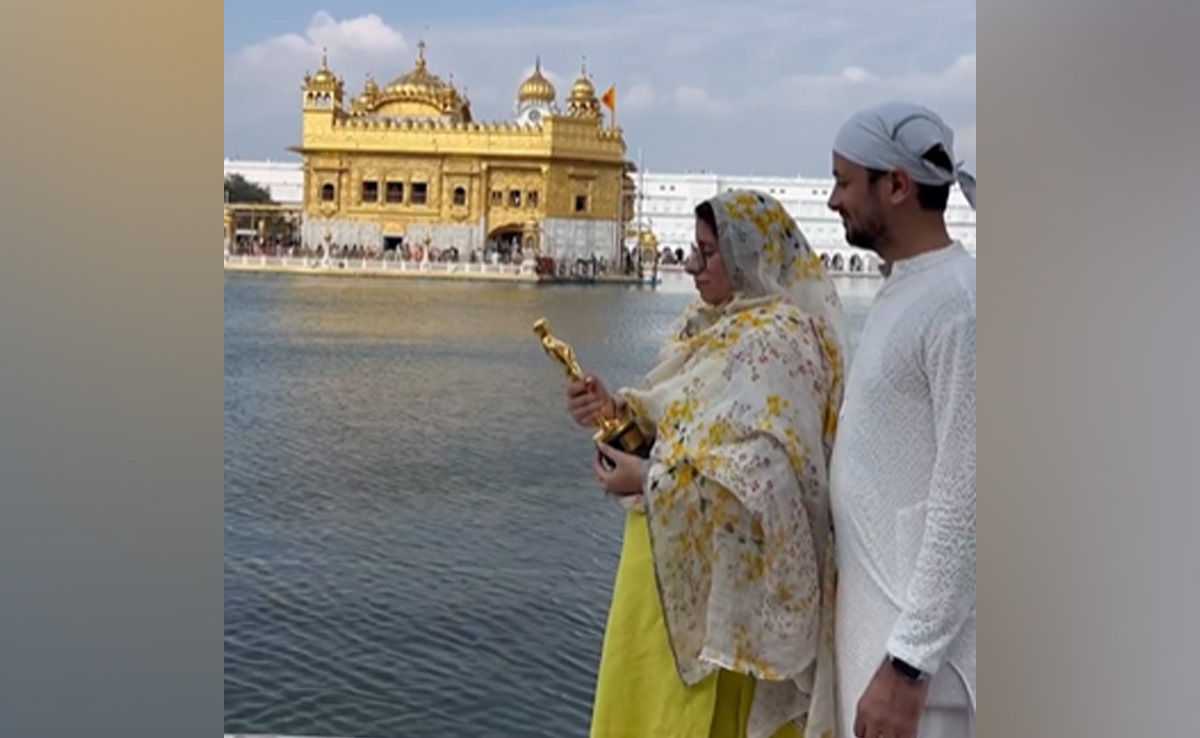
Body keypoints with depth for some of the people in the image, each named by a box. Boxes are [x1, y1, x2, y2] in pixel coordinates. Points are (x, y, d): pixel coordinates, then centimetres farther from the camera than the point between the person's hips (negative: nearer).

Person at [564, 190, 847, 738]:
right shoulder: (713, 325, 10)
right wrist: (616, 407, -4)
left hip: (718, 570, -9)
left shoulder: (774, 339, -19)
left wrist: (651, 478, -21)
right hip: (676, 556, 9)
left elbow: (767, 470, -27)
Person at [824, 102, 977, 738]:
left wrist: (908, 662, -21)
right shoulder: (900, 290, 11)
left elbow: (964, 499, -22)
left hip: (917, 635, -9)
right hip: (871, 611, 9)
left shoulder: (959, 303, -19)